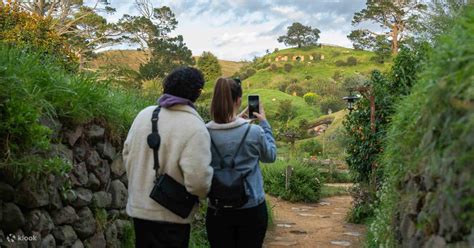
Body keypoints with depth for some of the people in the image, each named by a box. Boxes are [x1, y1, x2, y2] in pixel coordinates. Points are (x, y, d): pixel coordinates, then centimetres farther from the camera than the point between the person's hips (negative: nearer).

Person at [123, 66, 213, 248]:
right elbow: (198, 181, -25)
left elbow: (127, 154, 8)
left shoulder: (144, 114, -1)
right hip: (170, 216, -6)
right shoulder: (194, 127, -21)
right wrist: (205, 192, -4)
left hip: (138, 208, 6)